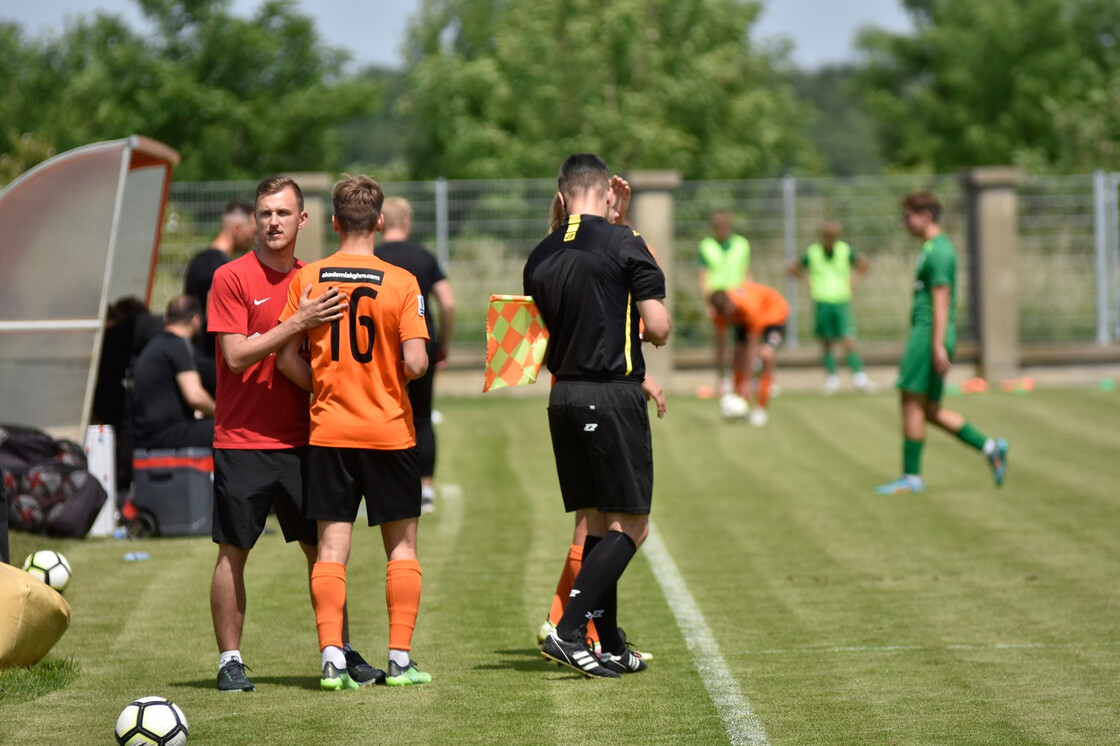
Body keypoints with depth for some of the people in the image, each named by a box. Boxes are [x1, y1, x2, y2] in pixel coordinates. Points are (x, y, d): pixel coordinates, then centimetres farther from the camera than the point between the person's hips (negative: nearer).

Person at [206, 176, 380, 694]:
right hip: (242, 440, -4)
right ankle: (230, 660, 7)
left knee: (321, 549, 5)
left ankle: (340, 652, 12)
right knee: (233, 552, -1)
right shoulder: (232, 278, -5)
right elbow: (236, 355, -13)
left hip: (300, 438, 4)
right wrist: (298, 324, -20)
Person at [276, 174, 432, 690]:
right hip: (390, 431, -2)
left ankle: (331, 657, -5)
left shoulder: (307, 280, -1)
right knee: (401, 545, 9)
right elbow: (415, 363, -14)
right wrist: (389, 376, 8)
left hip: (328, 431, 2)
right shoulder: (400, 283, -9)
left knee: (331, 547, 3)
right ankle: (400, 659, 7)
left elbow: (286, 359, -1)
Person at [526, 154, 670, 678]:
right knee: (630, 526, -2)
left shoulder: (540, 256, 10)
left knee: (600, 523, 13)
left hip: (564, 396, 7)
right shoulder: (625, 245, -8)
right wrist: (655, 330, 14)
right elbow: (658, 327, -13)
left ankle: (611, 647, 16)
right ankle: (568, 631, -13)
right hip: (613, 395, -7)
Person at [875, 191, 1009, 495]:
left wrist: (938, 346, -23)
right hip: (924, 334, 10)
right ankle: (989, 447, 8)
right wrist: (915, 343, 27)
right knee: (929, 410, 10)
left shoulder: (938, 251, -12)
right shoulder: (934, 247, 19)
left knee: (912, 404, -6)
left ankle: (911, 477, -2)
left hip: (929, 334, -10)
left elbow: (941, 299, -19)